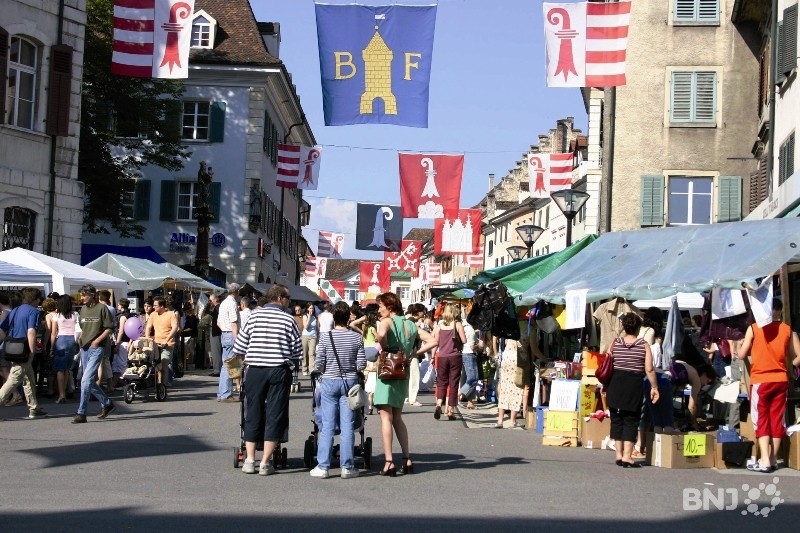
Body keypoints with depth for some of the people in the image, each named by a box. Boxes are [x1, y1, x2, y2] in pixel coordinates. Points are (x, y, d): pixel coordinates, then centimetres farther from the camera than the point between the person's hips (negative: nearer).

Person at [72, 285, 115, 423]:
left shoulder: (102, 308, -6)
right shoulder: (83, 309, 14)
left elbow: (108, 329, -7)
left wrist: (97, 340, -16)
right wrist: (80, 338, 7)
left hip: (96, 348, -8)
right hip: (84, 348, 8)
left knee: (86, 380, -14)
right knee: (90, 382, 12)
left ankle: (81, 413, -11)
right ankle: (107, 404, 29)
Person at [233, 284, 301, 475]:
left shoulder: (255, 315, 4)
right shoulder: (288, 319, -1)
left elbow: (239, 346, 5)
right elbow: (297, 350, 0)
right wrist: (291, 364, 17)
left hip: (254, 370, 2)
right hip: (279, 371, -2)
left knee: (253, 414, 10)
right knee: (274, 415, 4)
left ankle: (249, 460, 10)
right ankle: (265, 463, 3)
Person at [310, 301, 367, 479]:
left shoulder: (325, 337, -7)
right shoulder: (357, 338, -4)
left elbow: (318, 364, -7)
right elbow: (361, 365, -4)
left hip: (329, 382, -1)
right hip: (350, 382, 1)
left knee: (327, 426, 3)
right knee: (347, 427, 5)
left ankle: (322, 467, 5)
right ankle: (347, 467, 8)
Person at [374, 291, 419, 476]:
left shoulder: (387, 321, -8)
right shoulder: (410, 325, 12)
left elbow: (381, 335, -30)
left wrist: (385, 347, -13)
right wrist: (411, 353, 11)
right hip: (404, 374, 7)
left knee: (386, 417, -6)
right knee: (397, 417, 17)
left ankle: (389, 462, -12)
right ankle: (407, 460, 14)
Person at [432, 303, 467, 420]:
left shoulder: (439, 325, 4)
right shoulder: (458, 324, -4)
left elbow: (435, 341, 4)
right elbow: (464, 340, -7)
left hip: (442, 357, 2)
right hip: (454, 357, -2)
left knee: (441, 383, 10)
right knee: (453, 384, 4)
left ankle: (438, 404, -14)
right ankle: (450, 411, 4)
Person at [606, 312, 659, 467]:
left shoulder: (615, 343, 2)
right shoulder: (644, 345, -3)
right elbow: (649, 369, -8)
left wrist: (605, 386, 13)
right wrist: (654, 387, 2)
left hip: (615, 384, 2)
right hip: (634, 385, -2)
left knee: (617, 419, 11)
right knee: (631, 421, 3)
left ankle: (619, 455, 13)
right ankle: (627, 457, -3)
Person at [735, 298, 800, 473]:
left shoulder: (754, 328, -5)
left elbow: (741, 355, -3)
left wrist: (736, 353, 18)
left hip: (760, 380, -2)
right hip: (781, 380, 3)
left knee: (761, 420, 1)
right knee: (777, 419, 10)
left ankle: (764, 461, -8)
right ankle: (772, 459, 15)